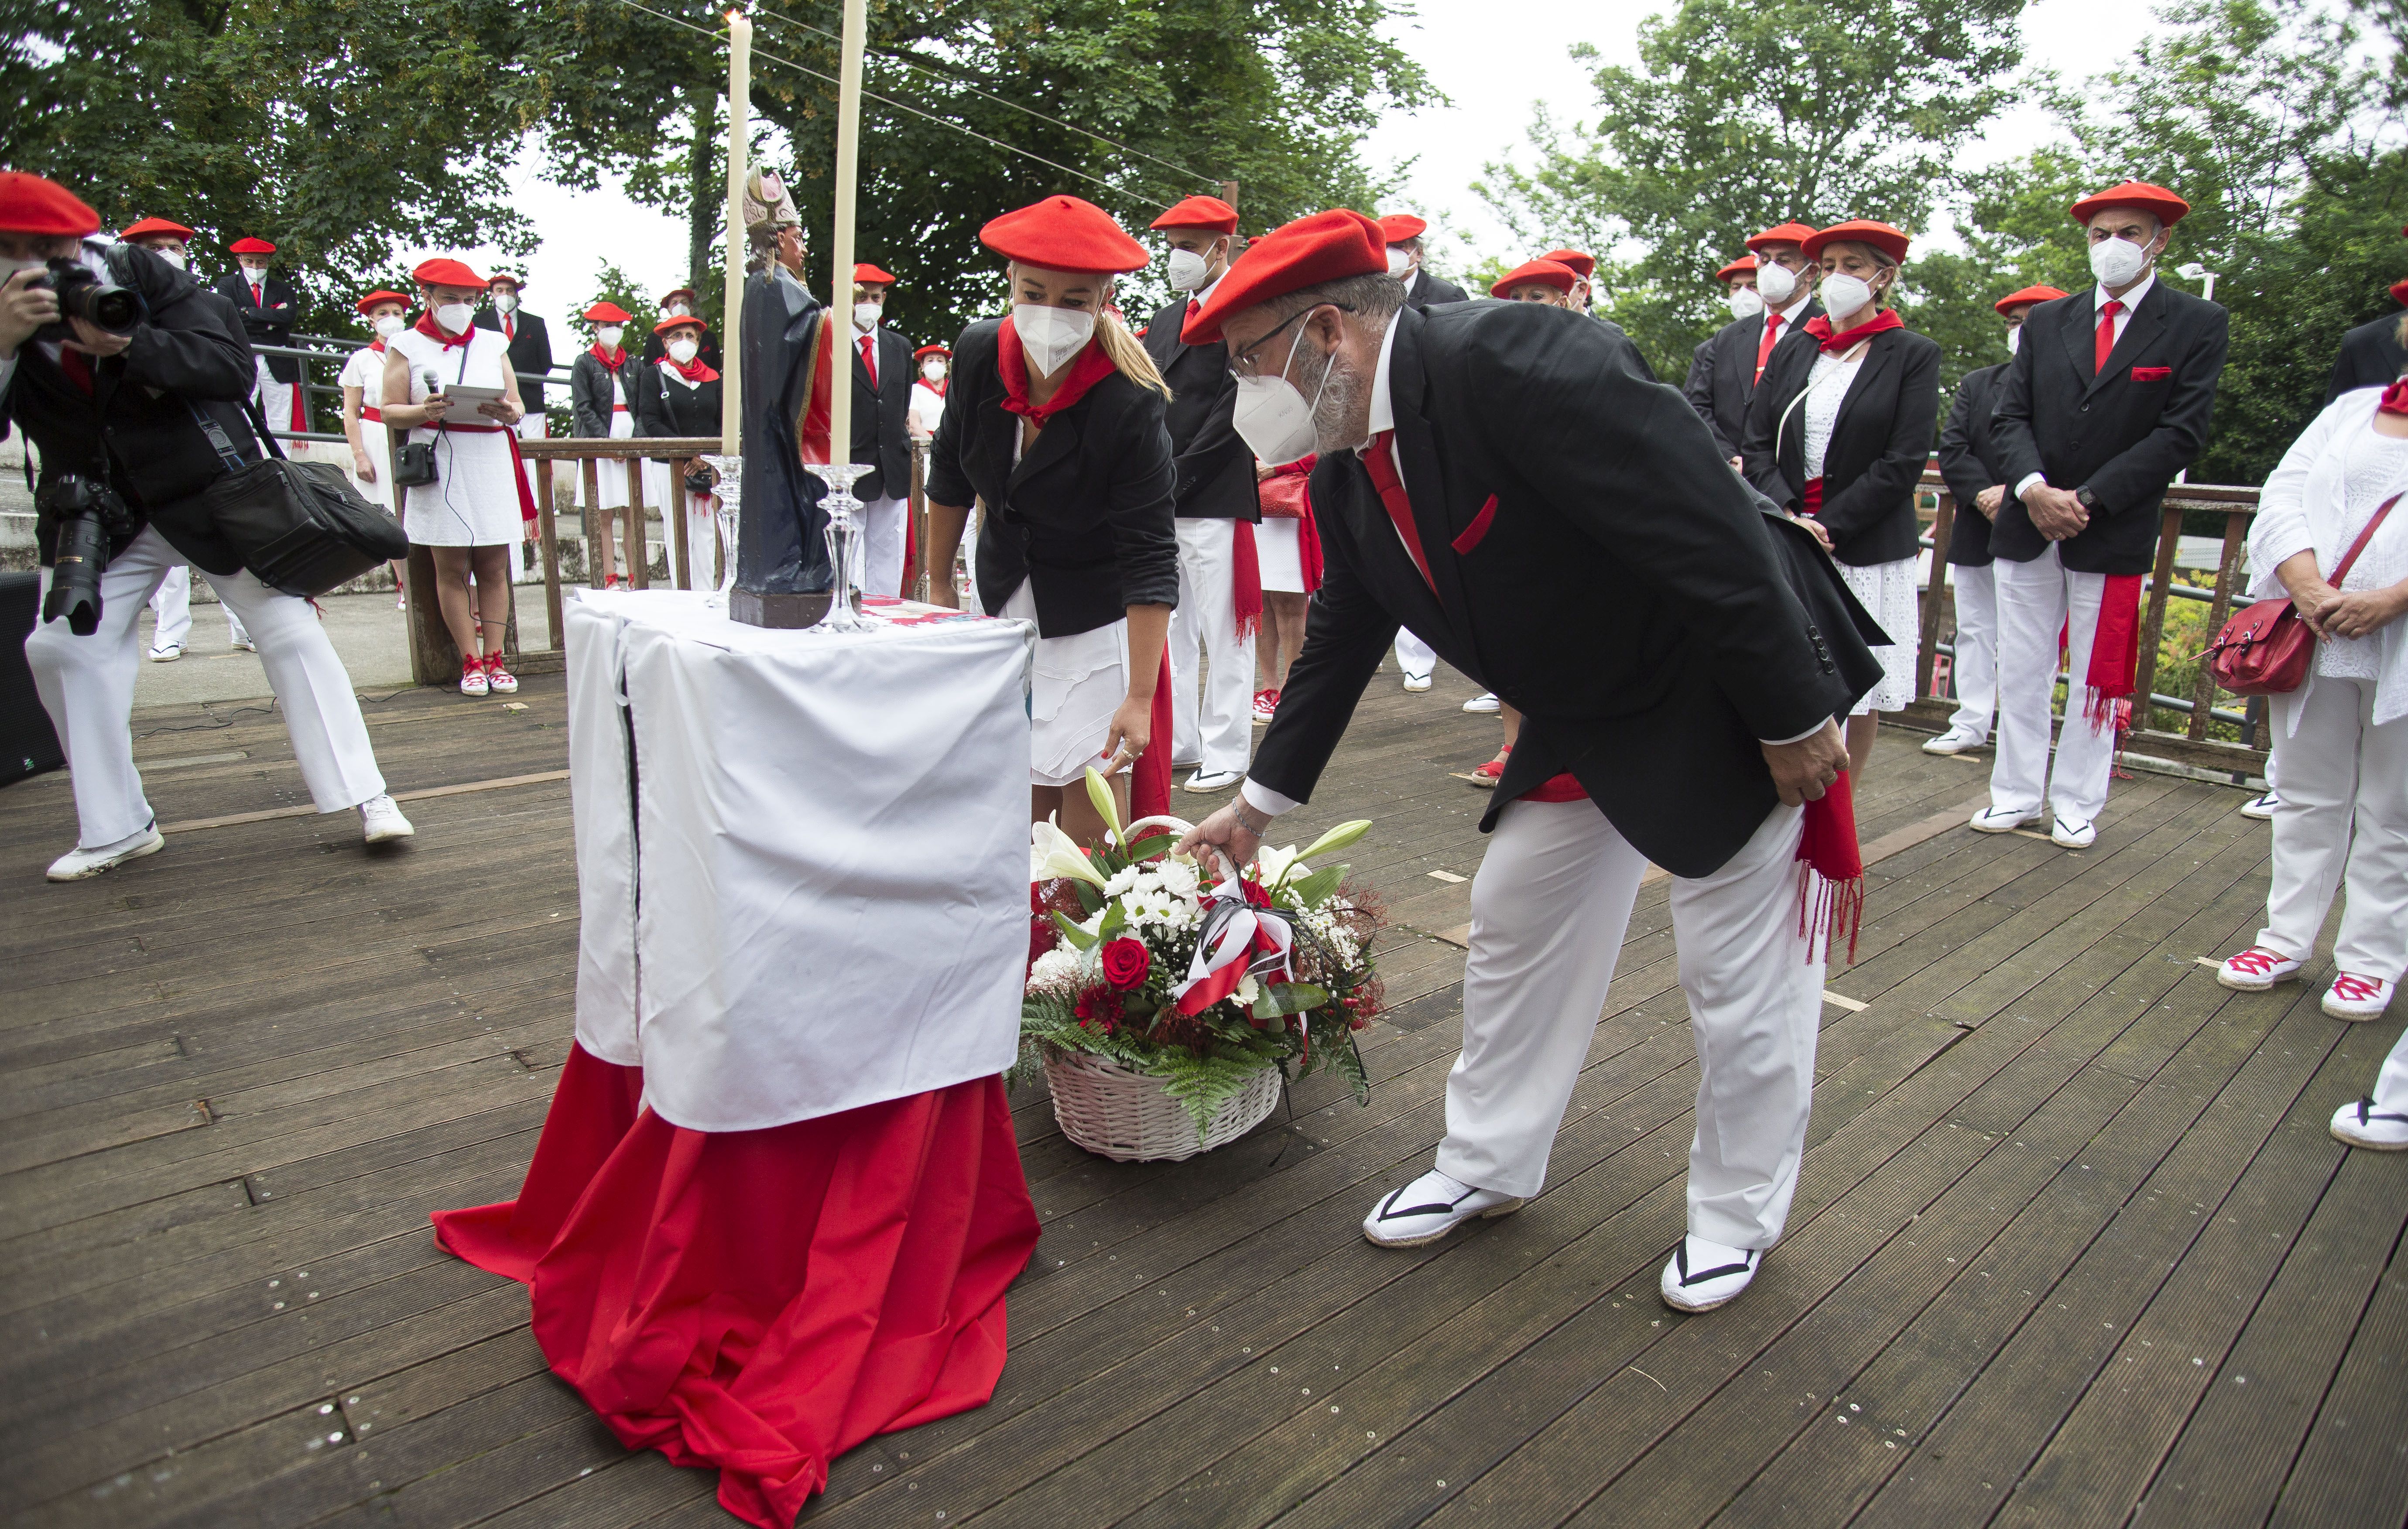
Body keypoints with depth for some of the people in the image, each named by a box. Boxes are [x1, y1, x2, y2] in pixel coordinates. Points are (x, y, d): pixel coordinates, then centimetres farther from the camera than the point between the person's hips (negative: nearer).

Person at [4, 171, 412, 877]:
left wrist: (128, 343, -31)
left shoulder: (145, 277, -9)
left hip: (211, 491, -3)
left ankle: (366, 796, -4)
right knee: (61, 647, -2)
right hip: (97, 513, 4)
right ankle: (117, 828, 10)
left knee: (289, 629, -9)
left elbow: (236, 367, -19)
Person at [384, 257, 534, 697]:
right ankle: (470, 662, 3)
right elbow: (391, 412, 3)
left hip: (491, 462, 2)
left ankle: (495, 659, 4)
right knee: (451, 570, -2)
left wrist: (507, 411, -10)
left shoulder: (493, 343, 16)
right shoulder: (406, 346, 8)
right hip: (439, 466, -2)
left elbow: (518, 406, 14)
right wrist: (425, 411, -17)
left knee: (494, 568, 0)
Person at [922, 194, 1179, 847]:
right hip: (1004, 604, 5)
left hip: (1096, 615, -4)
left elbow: (1151, 558, -25)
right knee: (1017, 797, 6)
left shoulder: (1131, 403, -25)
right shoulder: (977, 354, -11)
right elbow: (950, 477, 6)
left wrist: (1140, 698, -30)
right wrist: (937, 588, 14)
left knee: (1089, 789, -6)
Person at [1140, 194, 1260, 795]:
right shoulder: (1165, 319, 18)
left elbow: (1234, 412, -12)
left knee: (1224, 634, 0)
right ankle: (1177, 743, 23)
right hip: (1161, 499, 8)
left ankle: (1225, 755, 9)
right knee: (1165, 628, 12)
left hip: (1215, 499, -8)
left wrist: (1176, 478, -13)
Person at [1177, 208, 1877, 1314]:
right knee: (1516, 918, 13)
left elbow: (1707, 530, -29)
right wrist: (1259, 804, 16)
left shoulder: (1510, 359, -29)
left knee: (1741, 966, 3)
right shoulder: (1348, 475, -1)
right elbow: (1339, 643, 10)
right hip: (1583, 717, 8)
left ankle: (1738, 1214, 26)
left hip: (1729, 698, -8)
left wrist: (1794, 721, -24)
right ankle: (1490, 1165, 32)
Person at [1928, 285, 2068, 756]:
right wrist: (1985, 497, -13)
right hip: (1979, 534, 4)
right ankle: (1972, 724, 19)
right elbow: (1952, 452, 2)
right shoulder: (1976, 384, 12)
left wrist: (2015, 493, -21)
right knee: (1975, 631, 10)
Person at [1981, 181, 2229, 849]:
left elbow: (2181, 434, -7)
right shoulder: (2046, 322, 10)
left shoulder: (2197, 325, 0)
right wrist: (2034, 487, -15)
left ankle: (2076, 804, 17)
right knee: (2020, 672, 8)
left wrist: (2086, 498, -15)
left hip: (2113, 535, -3)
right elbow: (2010, 416, 3)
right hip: (2027, 527, 3)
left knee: (2098, 682, 6)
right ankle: (2016, 794, 19)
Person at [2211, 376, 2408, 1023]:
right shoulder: (2353, 408, 13)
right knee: (2308, 795, 11)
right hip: (2316, 639, 3)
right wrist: (2307, 589, -13)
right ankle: (2286, 941, 21)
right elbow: (2282, 494, 2)